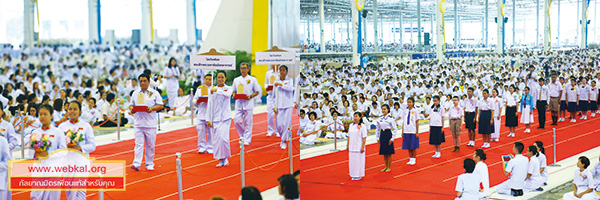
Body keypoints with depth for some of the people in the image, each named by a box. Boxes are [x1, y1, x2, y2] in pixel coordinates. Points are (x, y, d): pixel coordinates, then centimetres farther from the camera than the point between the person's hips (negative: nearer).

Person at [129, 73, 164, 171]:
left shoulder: (154, 93, 4)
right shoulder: (135, 93, 13)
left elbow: (160, 106, 1)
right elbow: (131, 104, 16)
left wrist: (152, 108, -17)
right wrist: (131, 109, -7)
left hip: (150, 124, -1)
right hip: (138, 123, 1)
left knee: (150, 145, 5)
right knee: (138, 144, -8)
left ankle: (149, 164, 15)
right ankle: (136, 163, -13)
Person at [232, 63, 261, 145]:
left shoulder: (252, 79, 3)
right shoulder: (236, 80, 12)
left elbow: (257, 92, 3)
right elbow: (234, 91, 20)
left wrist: (250, 96, -14)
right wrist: (234, 95, -3)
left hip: (248, 104, -3)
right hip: (238, 104, 3)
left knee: (248, 123, -2)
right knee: (237, 121, -4)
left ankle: (247, 140, 6)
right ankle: (242, 136, 20)